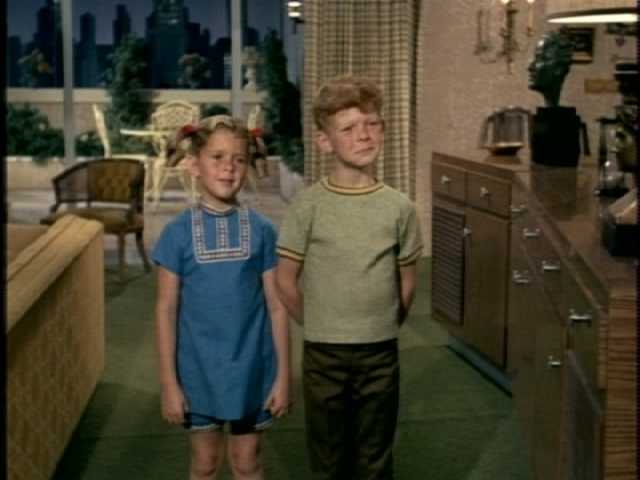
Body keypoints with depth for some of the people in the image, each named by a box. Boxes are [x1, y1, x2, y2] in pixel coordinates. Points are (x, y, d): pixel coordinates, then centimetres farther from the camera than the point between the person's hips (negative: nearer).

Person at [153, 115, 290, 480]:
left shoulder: (262, 230, -5)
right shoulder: (179, 232, -7)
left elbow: (277, 306, -2)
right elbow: (166, 310, -4)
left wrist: (283, 374, -2)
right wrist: (169, 381, -6)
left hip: (251, 370, 0)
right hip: (199, 371, 0)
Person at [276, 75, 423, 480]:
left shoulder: (399, 207, -3)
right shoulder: (309, 206, -10)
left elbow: (407, 281, 6)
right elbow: (286, 280, -4)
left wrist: (387, 327, 7)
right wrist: (317, 327, 3)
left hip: (381, 354, 2)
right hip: (324, 354, -1)